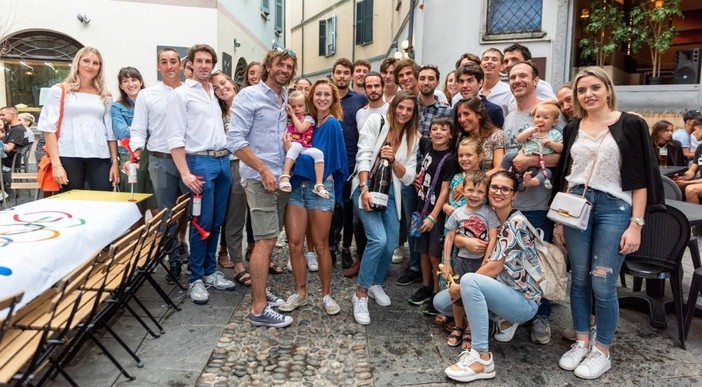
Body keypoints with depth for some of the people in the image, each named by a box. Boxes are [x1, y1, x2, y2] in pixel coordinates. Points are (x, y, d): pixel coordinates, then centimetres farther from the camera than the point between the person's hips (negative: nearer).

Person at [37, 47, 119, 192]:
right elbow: (49, 128, 0)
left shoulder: (105, 95, 15)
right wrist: (56, 164, -9)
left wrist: (115, 161, 5)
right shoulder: (60, 90, 6)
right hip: (69, 157, -2)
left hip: (100, 158, 2)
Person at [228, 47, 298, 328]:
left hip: (280, 178, 7)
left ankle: (261, 290, 28)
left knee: (269, 239, 14)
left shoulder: (286, 100, 15)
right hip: (259, 178, -7)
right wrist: (264, 170, -17)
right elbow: (235, 139, -14)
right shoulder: (249, 95, -7)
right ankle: (259, 309, -3)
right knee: (265, 241, -9)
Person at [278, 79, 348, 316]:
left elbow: (320, 158, -13)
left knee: (320, 245, 4)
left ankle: (326, 295, 19)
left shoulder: (332, 124, -6)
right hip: (297, 185, 6)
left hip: (320, 188, -5)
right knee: (294, 243, 3)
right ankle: (300, 293, 18)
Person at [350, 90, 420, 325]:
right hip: (366, 187, -5)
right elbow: (363, 156, -11)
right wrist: (365, 189, -21)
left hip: (390, 193, 5)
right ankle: (360, 294, -5)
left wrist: (392, 159, -13)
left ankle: (376, 284, 29)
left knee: (391, 244, 0)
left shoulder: (413, 138, 9)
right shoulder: (376, 121, -2)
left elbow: (408, 177, 5)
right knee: (378, 239, -21)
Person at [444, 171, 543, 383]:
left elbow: (495, 268, -19)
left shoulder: (515, 222, -17)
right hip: (504, 292, 8)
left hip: (524, 301, -8)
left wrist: (461, 285, -12)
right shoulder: (493, 218, 8)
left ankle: (482, 358, -26)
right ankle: (501, 320, 14)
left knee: (469, 280, -33)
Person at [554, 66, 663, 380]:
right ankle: (581, 343, 24)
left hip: (614, 208, -4)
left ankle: (602, 352, 14)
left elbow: (641, 178, -5)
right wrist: (560, 219, 11)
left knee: (602, 284, -4)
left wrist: (636, 224, -10)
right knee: (579, 279, 9)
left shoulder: (631, 125, -2)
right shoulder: (572, 129, 10)